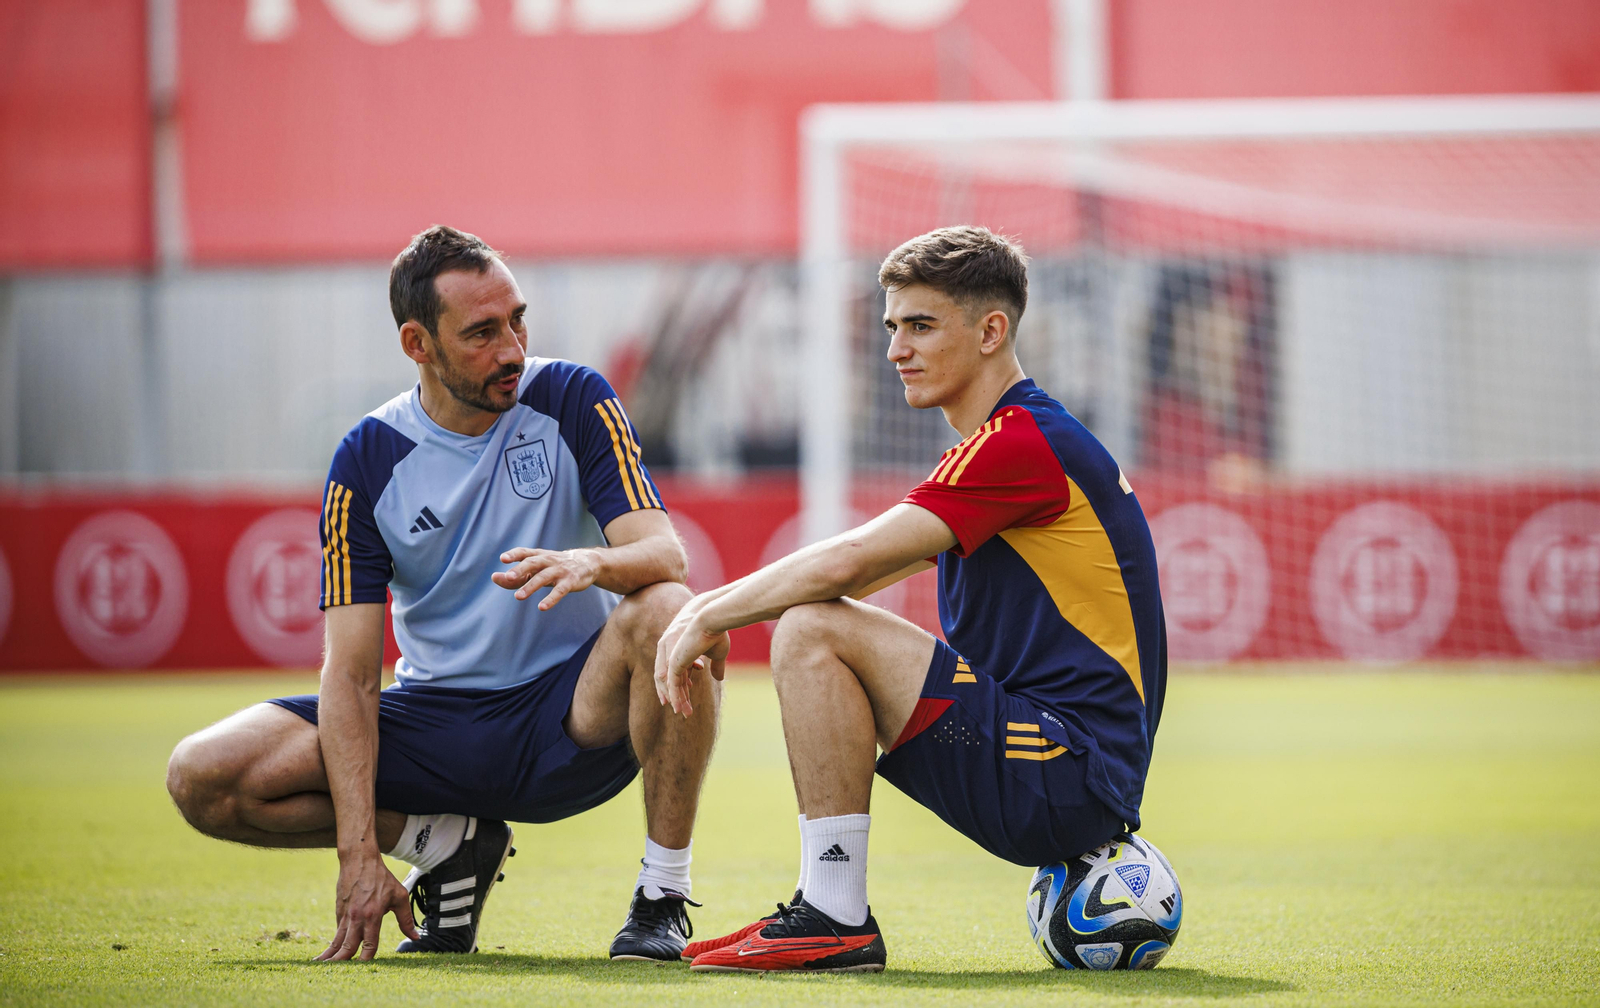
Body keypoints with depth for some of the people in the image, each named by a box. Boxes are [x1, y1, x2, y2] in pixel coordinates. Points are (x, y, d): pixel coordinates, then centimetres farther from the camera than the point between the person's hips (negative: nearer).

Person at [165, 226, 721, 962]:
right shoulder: (369, 459, -6)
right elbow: (351, 671, -9)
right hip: (437, 722, 2)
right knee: (204, 777, -18)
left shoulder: (571, 401, -6)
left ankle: (661, 898, -19)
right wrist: (360, 855, -21)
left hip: (572, 717, -2)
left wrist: (593, 562, -43)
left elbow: (664, 554, -16)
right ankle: (443, 843, 5)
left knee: (668, 612, -35)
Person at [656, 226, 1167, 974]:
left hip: (1072, 775, -11)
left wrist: (710, 617, -7)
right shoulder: (1017, 440, 19)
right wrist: (717, 607, 12)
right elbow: (860, 570, 24)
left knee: (812, 632, -18)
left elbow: (846, 562, -21)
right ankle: (824, 909, 14)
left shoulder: (1021, 443, -14)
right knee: (812, 624, 20)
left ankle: (837, 922, -17)